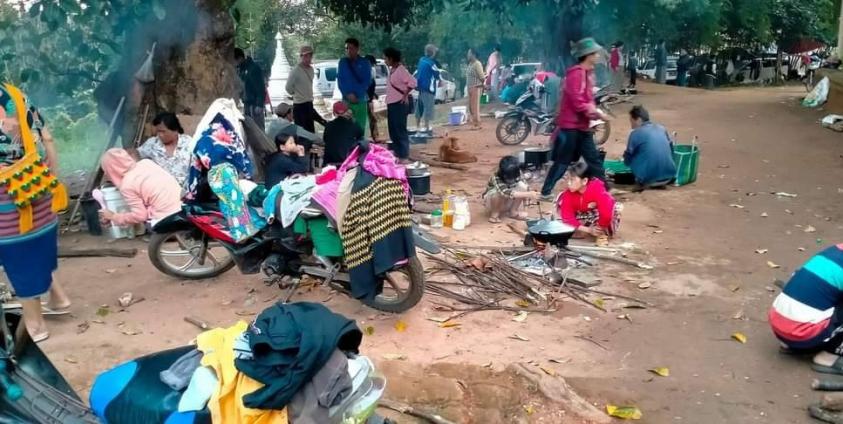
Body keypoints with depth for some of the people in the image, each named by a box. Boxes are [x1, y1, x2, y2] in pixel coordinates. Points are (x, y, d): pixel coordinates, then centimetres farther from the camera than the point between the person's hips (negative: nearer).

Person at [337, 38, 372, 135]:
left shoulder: (365, 63, 4)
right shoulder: (342, 62, 8)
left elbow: (367, 81, -1)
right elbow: (340, 80, 4)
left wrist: (356, 94, -12)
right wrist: (348, 94, -11)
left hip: (361, 100, -1)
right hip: (346, 99, 1)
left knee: (360, 126, -1)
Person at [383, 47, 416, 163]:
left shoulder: (401, 70, -14)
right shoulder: (392, 70, 14)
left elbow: (413, 82, -24)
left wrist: (405, 95, -17)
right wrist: (388, 101, 14)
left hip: (399, 104, -10)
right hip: (391, 104, 10)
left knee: (400, 131, -7)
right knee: (393, 131, 13)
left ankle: (404, 156, -4)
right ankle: (397, 154, 21)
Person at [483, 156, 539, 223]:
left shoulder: (517, 176, -20)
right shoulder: (496, 178, -36)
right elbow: (507, 193, -49)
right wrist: (528, 194, -56)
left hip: (508, 202, 4)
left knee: (522, 185, -21)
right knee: (496, 192, -38)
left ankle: (513, 211, -7)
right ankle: (495, 213, -13)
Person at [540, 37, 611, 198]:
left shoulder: (588, 72, 13)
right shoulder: (576, 73, -17)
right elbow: (578, 103, -22)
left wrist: (596, 112, 1)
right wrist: (598, 113, -16)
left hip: (583, 126, 9)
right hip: (570, 126, -9)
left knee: (594, 159, 11)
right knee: (562, 162, -2)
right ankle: (545, 192, 7)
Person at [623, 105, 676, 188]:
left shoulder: (635, 133, -6)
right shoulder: (662, 128, 9)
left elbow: (627, 161, 0)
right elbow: (671, 151, 19)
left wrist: (625, 157, 23)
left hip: (649, 179, -4)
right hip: (669, 176, 5)